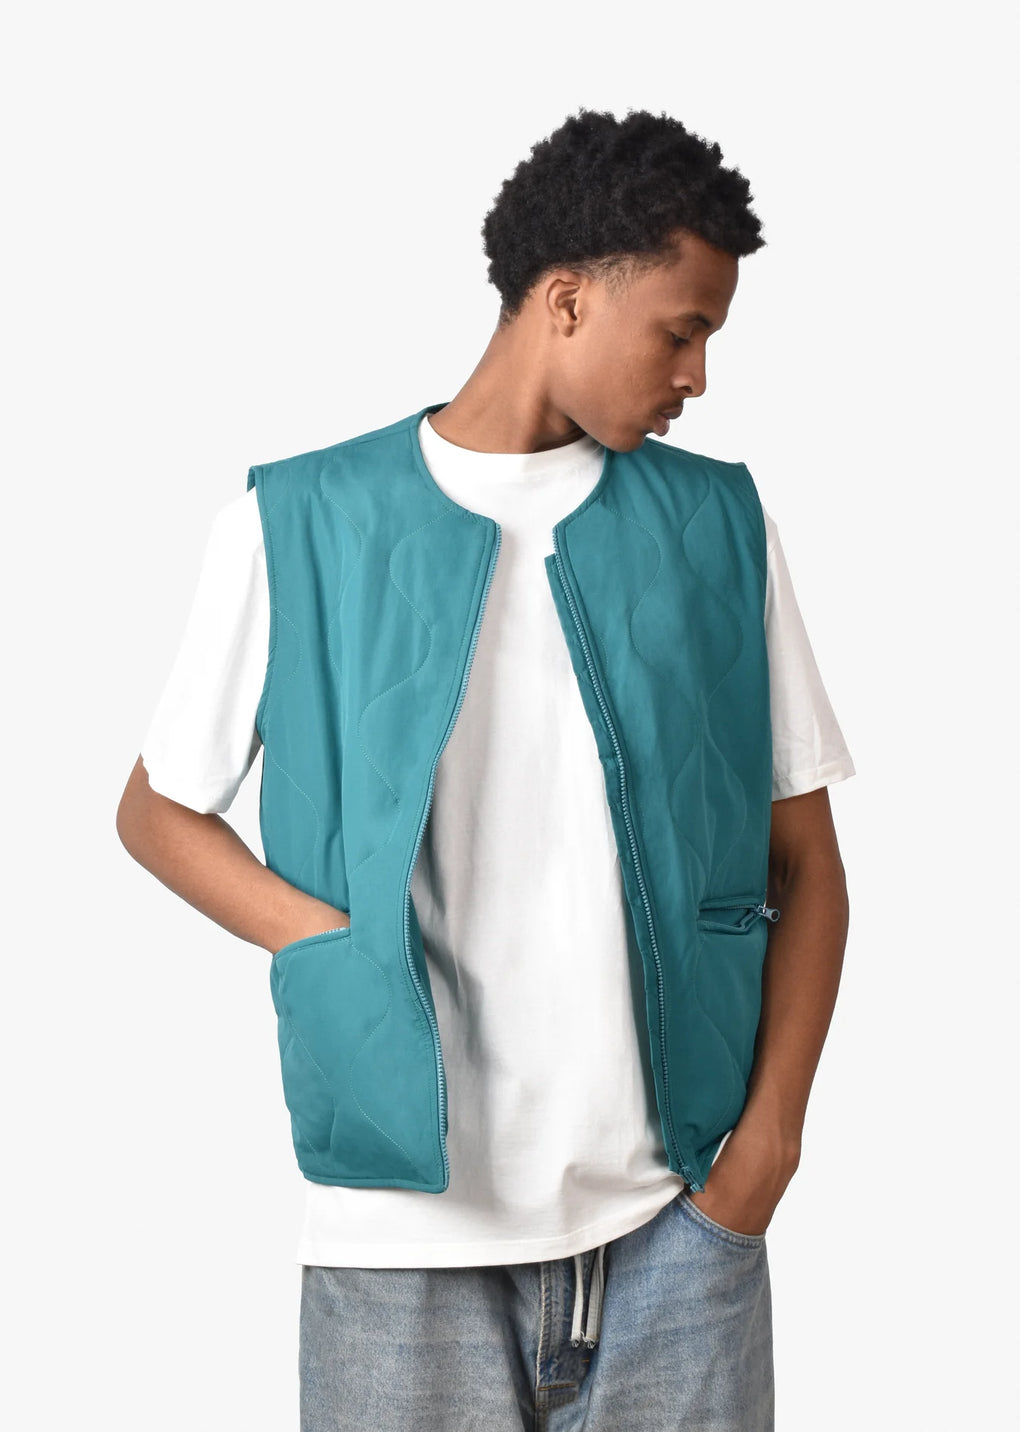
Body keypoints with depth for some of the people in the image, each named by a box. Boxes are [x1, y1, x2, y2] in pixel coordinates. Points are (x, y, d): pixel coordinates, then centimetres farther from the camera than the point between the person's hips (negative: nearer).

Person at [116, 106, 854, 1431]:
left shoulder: (721, 526, 6)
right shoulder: (301, 524, 0)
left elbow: (805, 861, 9)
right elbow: (156, 809, 8)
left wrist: (771, 1130, -3)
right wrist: (338, 950, -8)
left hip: (674, 1211, 2)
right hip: (405, 1223, -1)